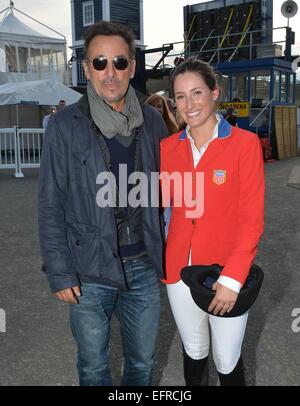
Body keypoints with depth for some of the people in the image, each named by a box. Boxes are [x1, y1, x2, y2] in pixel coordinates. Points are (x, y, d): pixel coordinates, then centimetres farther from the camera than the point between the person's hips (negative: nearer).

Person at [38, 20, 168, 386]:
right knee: (93, 366, 17)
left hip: (143, 267, 3)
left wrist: (164, 252, 8)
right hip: (89, 273, -2)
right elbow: (50, 205, -7)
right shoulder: (65, 126, -9)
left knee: (142, 362, 21)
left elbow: (162, 191, 9)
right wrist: (59, 272, -8)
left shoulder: (152, 122, 1)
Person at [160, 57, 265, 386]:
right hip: (179, 270, 3)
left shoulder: (244, 143, -9)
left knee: (227, 362, 11)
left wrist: (232, 278, -15)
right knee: (193, 353, 20)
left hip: (226, 274, -3)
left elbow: (252, 219, -10)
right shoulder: (168, 147, 2)